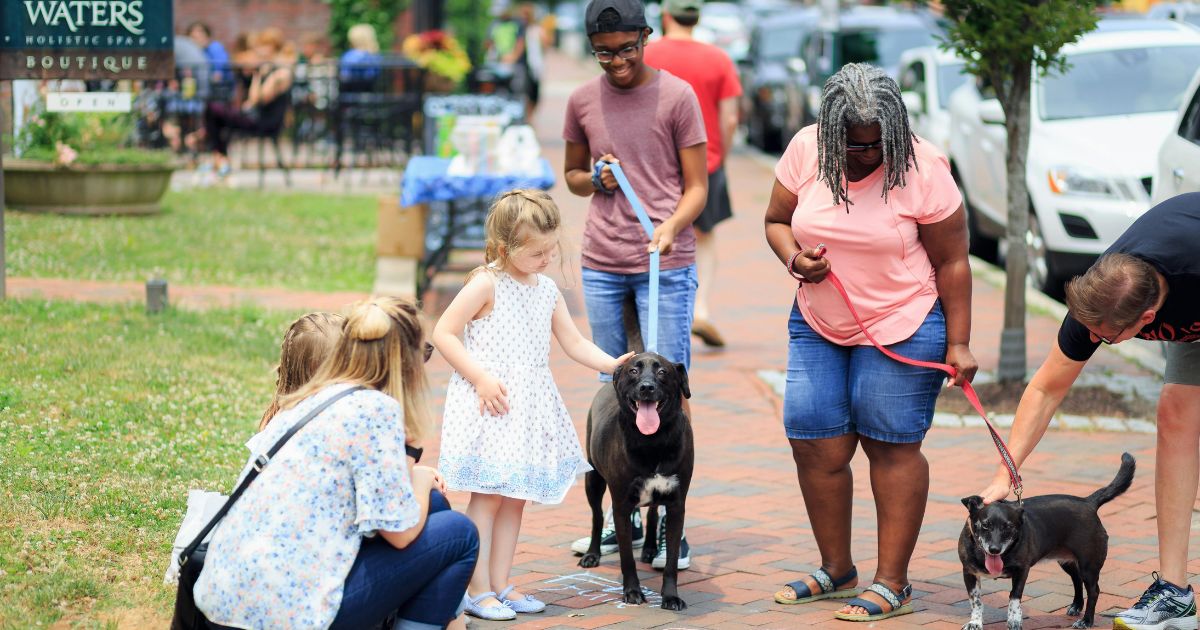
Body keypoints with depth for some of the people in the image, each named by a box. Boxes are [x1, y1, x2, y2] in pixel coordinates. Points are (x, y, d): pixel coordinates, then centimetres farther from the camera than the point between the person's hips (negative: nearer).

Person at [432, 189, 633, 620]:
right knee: (488, 495, -5)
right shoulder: (487, 284, -11)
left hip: (530, 406, 7)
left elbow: (574, 343, 13)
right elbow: (444, 333, -12)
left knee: (517, 496, 9)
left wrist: (612, 364, -3)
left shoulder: (547, 290, 10)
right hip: (491, 402, -7)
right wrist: (481, 378, -18)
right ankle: (478, 591, -1)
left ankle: (500, 585, 17)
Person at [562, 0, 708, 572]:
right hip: (601, 264, 4)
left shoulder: (677, 96, -3)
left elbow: (697, 186, -2)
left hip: (665, 262, -4)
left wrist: (671, 227, -21)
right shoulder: (582, 101, 8)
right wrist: (595, 179, -3)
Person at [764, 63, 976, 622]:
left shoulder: (923, 169, -15)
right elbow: (776, 220, 8)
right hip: (817, 325, 5)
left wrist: (958, 344, -9)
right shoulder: (805, 151, -6)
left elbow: (951, 262, -9)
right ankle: (836, 570, 19)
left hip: (902, 328, -5)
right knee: (814, 445, 3)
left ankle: (893, 584, 4)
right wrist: (794, 259, -14)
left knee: (892, 448, -2)